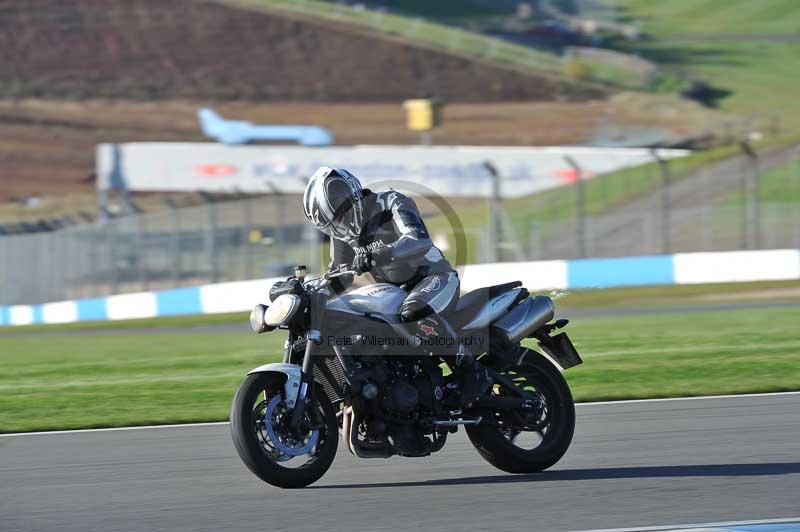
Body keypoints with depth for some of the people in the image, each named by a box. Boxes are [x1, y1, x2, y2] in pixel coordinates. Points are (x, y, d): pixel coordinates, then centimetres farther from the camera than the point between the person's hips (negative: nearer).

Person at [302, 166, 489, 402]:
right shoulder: (343, 230, 6)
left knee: (413, 313, -41)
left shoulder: (392, 203, -17)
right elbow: (339, 278, 18)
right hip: (394, 291, 9)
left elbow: (420, 241, -36)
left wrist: (378, 255, -51)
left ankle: (470, 367, -28)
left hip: (435, 278, -9)